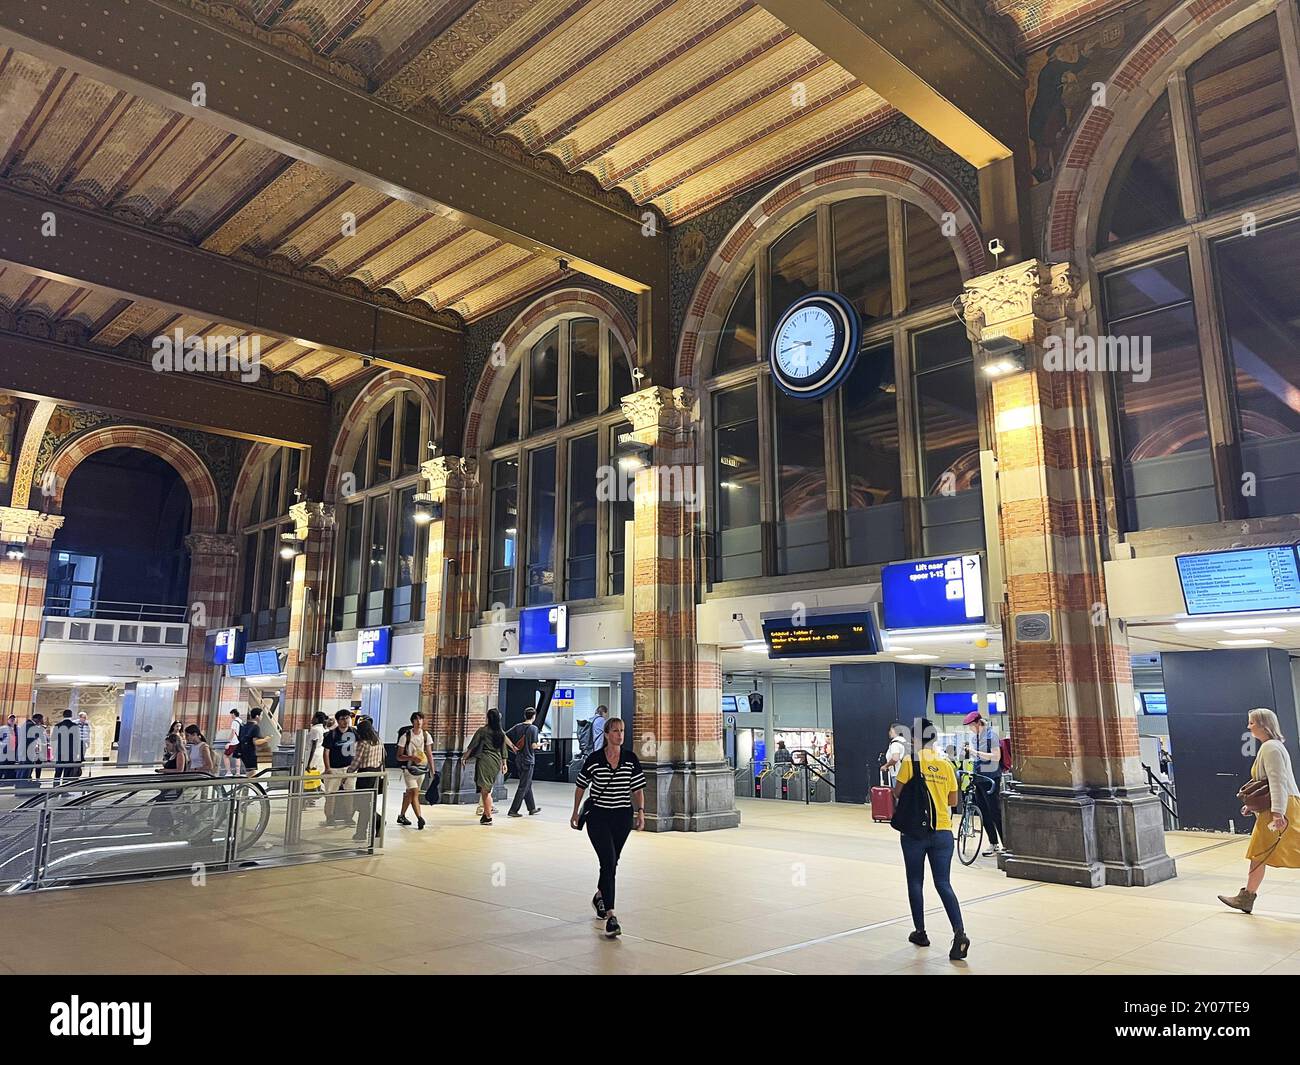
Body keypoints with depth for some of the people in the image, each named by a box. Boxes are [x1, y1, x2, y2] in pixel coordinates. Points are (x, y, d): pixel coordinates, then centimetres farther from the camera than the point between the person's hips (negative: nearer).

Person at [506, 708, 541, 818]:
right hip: (528, 760, -7)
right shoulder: (533, 728, -13)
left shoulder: (518, 726, 3)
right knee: (523, 786, 0)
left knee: (528, 784, 19)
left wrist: (513, 747, 6)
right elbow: (533, 745, -19)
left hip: (518, 760, 7)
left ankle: (532, 808, 28)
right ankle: (513, 810, -2)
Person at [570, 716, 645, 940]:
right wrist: (575, 812, 12)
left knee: (611, 863, 17)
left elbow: (638, 789, 4)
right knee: (608, 863, -13)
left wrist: (640, 811, -7)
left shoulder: (631, 759, -2)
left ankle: (599, 897, 44)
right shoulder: (594, 759, -7)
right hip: (598, 817, -3)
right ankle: (610, 917, -13)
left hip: (623, 817, 3)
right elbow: (581, 786, 6)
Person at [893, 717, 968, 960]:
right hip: (942, 831, 3)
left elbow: (896, 793, -9)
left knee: (915, 883, 12)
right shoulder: (946, 764, 3)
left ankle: (920, 932, 20)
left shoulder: (910, 761, -8)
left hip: (914, 831, -3)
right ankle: (959, 933, -9)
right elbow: (953, 801, 9)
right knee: (943, 884, 6)